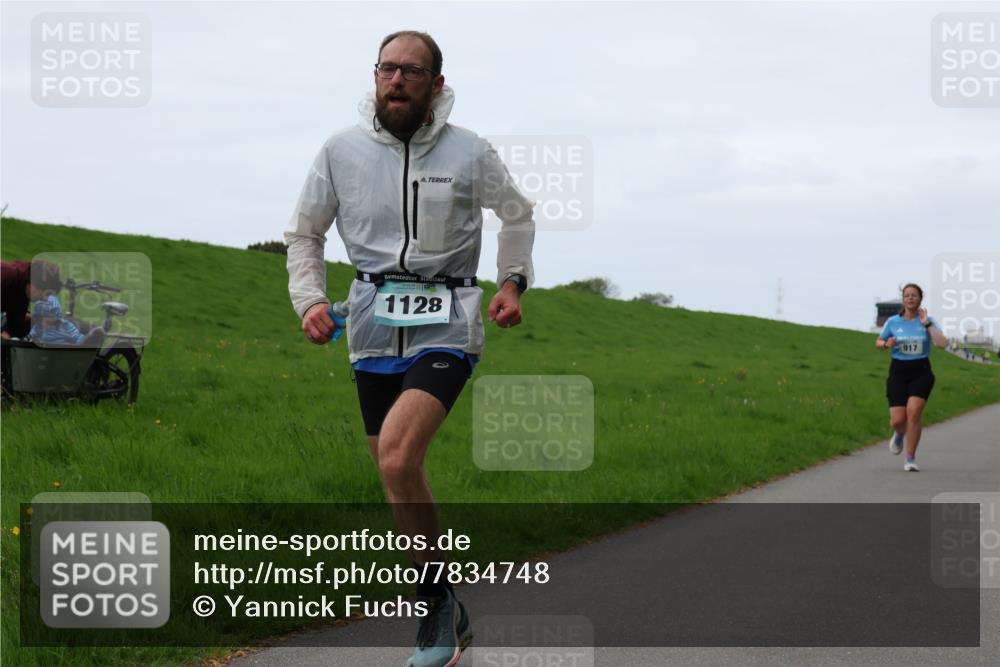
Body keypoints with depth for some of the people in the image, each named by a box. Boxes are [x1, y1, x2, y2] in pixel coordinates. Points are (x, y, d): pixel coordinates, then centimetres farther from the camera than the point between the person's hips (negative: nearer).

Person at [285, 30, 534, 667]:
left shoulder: (470, 153, -3)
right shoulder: (342, 150, 0)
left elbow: (518, 213, 16)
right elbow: (305, 234, 12)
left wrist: (513, 281, 6)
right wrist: (310, 299, -2)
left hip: (444, 328, -4)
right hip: (373, 325, 4)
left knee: (397, 457, -25)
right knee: (400, 475, 10)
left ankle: (436, 596, -8)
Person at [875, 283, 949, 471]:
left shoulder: (927, 321, -3)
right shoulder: (893, 322, 0)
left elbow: (943, 343, -17)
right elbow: (878, 342, 15)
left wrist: (927, 324, -20)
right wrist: (887, 344, -8)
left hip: (921, 372, -1)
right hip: (898, 371, 1)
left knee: (914, 412, -20)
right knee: (898, 420, -8)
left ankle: (910, 459, -5)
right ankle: (900, 434, 33)